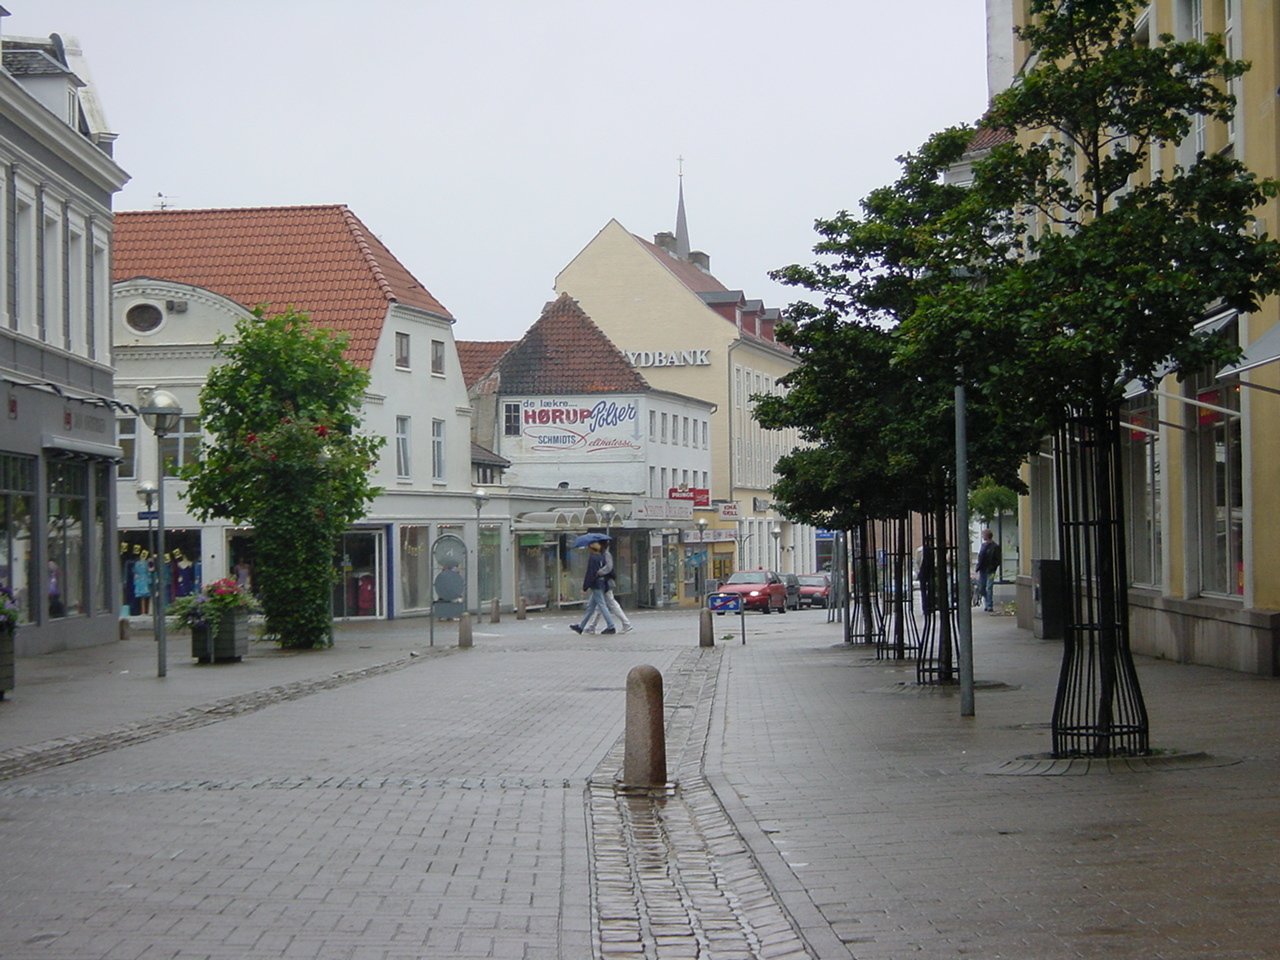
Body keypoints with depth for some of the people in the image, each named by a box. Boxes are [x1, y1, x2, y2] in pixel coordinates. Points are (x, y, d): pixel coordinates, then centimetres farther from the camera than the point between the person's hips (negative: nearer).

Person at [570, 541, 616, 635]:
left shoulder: (592, 558, -16)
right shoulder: (602, 557, 9)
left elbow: (590, 574, -17)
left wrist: (585, 587, -12)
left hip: (596, 586, -9)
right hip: (602, 584, 9)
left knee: (602, 606, -5)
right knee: (590, 606, 14)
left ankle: (611, 627, -6)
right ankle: (581, 626, 22)